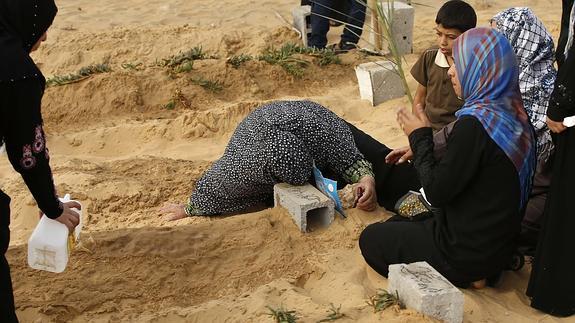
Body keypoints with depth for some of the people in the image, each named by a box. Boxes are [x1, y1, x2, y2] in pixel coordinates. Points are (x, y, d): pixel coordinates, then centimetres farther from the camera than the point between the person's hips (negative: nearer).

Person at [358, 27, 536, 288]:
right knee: (397, 226, 28)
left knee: (371, 239, 11)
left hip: (468, 251, -9)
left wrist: (420, 137, -10)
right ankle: (469, 273, 14)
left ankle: (464, 278, 3)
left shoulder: (475, 124, -29)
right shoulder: (514, 113, -1)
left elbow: (436, 192, -22)